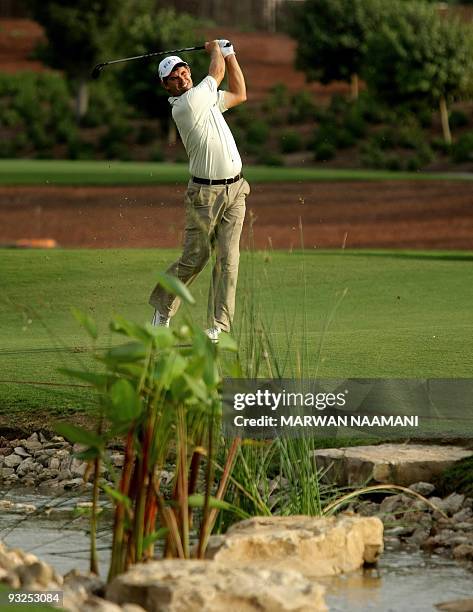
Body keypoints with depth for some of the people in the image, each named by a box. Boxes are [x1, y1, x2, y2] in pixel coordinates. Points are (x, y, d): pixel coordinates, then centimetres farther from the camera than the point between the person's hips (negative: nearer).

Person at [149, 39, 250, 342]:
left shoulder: (205, 99, 13)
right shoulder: (185, 106, -13)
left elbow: (239, 94, 26)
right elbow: (217, 73, -3)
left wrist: (229, 53, 24)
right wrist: (215, 48, 16)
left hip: (235, 191, 6)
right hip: (205, 193, -6)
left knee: (228, 257, -4)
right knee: (194, 258, -2)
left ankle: (219, 325, -4)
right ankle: (163, 310, 21)